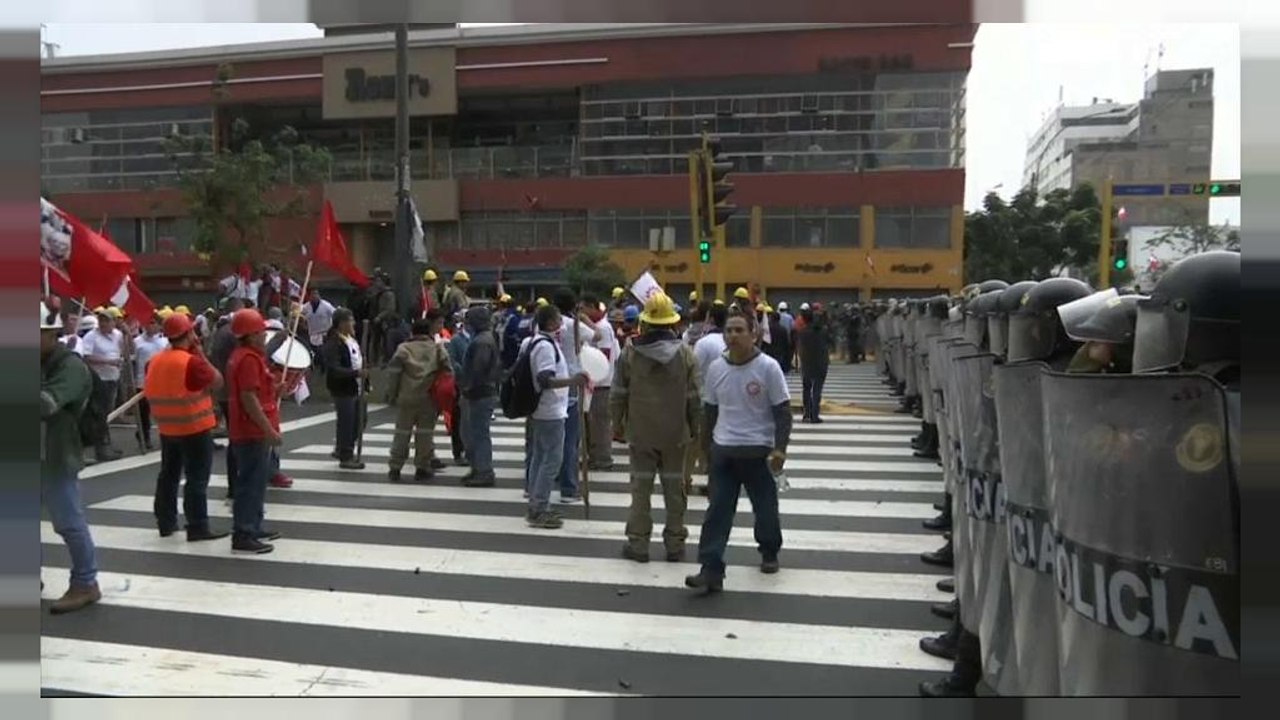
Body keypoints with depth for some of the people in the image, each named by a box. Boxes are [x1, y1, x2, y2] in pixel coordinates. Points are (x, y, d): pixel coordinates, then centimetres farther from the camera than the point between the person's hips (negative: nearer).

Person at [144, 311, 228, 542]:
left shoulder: (156, 361, 6)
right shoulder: (192, 361, -18)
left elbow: (149, 391, 14)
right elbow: (217, 380, -9)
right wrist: (202, 355, -4)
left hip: (167, 429, 8)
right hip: (195, 428, -8)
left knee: (168, 475, 17)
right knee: (197, 479, -3)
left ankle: (166, 523, 25)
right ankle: (198, 528, -2)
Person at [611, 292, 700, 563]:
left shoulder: (630, 353, -7)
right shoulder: (685, 353, -6)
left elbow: (619, 394, -2)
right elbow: (693, 396, -3)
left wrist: (617, 424, 11)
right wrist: (694, 428, 10)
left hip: (640, 432, 0)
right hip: (675, 432, 1)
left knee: (641, 487, 7)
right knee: (674, 487, 9)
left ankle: (638, 543, 12)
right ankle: (675, 544, 16)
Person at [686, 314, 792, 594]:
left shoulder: (768, 367, -10)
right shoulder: (716, 368, 2)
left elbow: (783, 412, -8)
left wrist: (779, 448, -16)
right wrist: (706, 446, 16)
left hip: (759, 450, -3)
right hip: (723, 450, 3)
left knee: (765, 508, 13)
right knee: (717, 511, -2)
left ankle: (769, 553, 38)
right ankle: (711, 571, -2)